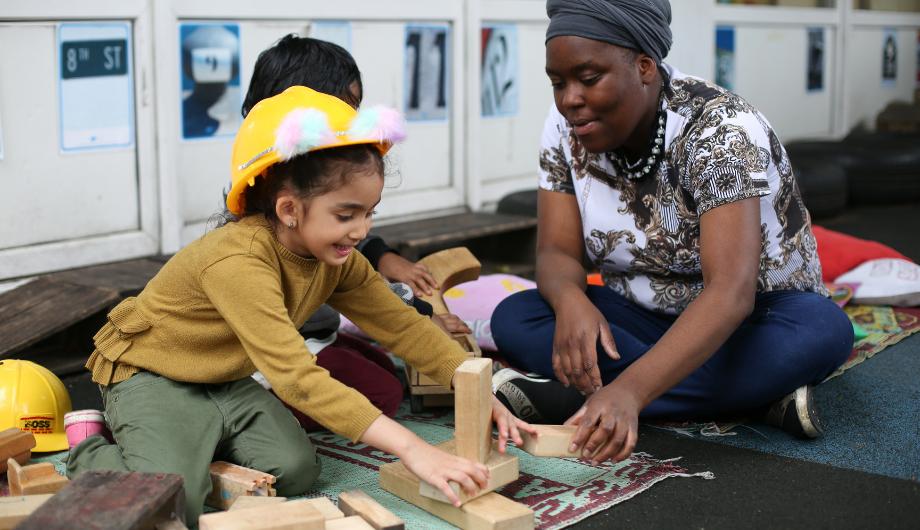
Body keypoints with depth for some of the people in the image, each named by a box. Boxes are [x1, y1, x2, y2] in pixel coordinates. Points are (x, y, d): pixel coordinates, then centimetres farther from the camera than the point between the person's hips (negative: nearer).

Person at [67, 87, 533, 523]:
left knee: (295, 470, -14)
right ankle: (93, 452, 3)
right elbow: (297, 379, -43)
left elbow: (403, 325, -3)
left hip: (227, 382, 7)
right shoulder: (238, 262, -37)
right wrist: (411, 448, -47)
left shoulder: (338, 260, -10)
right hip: (152, 378, -7)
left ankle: (195, 443, 9)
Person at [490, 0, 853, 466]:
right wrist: (570, 301, -36)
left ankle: (567, 398, -32)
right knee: (513, 318, -22)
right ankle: (755, 392, -25)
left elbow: (731, 293, -38)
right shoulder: (566, 129, -10)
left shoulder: (720, 130, -27)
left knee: (822, 328, -37)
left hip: (752, 318, -4)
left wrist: (629, 390, -54)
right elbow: (557, 251, -9)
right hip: (643, 319, 4)